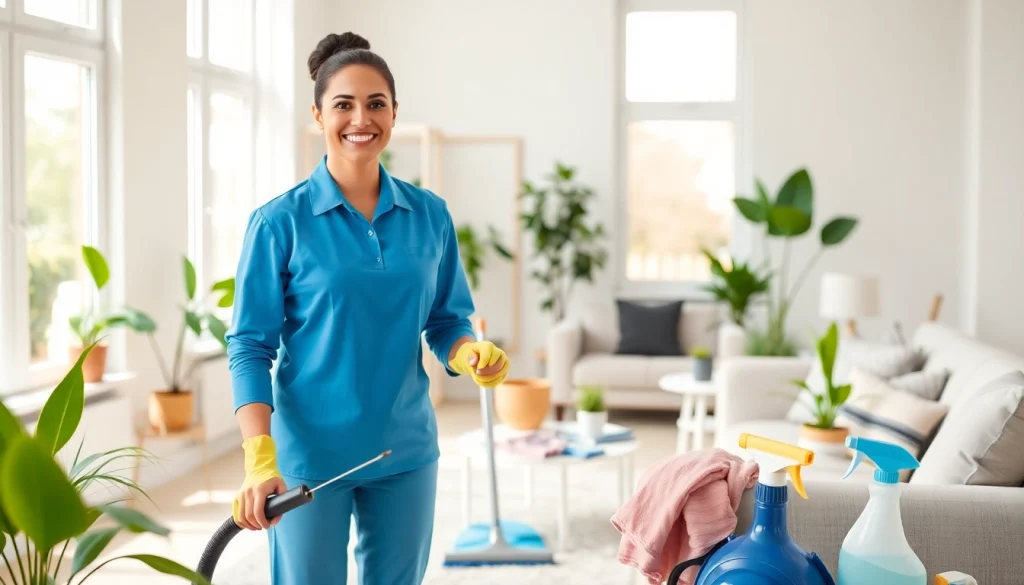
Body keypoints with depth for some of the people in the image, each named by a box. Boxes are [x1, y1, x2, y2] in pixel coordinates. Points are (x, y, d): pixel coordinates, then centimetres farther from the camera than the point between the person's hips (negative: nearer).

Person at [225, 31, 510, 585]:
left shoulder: (429, 215, 2)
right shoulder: (280, 221, -8)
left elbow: (445, 321, 9)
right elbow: (250, 346, -9)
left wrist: (471, 354, -14)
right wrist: (260, 459, -19)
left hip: (406, 452, 4)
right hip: (310, 455, -3)